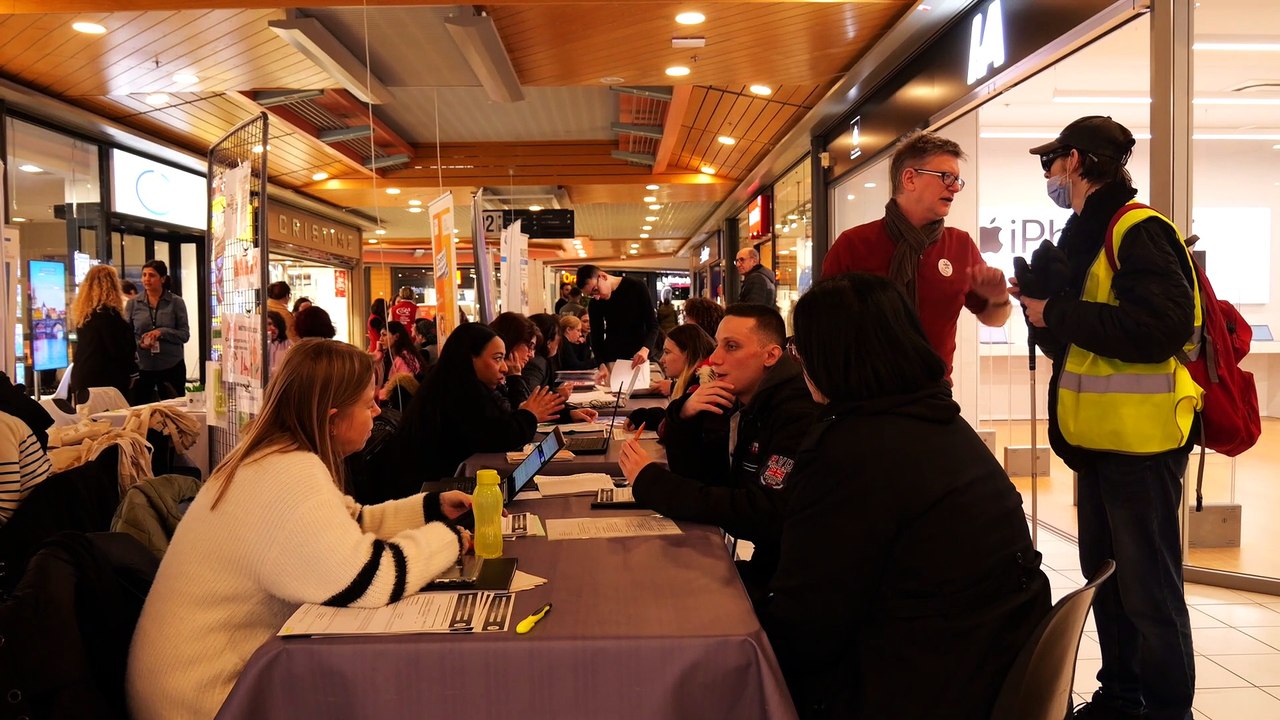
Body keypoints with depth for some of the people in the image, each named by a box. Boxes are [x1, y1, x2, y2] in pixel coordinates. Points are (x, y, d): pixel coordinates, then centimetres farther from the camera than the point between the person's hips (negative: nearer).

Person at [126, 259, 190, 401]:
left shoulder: (176, 302, 0)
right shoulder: (133, 303, 4)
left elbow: (185, 334, -3)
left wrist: (162, 332, -18)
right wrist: (139, 343, -15)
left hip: (172, 366, -1)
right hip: (142, 367, 1)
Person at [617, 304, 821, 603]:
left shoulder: (798, 412, -21)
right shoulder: (734, 404, 5)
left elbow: (763, 515, -29)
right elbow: (694, 477, 8)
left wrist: (650, 481, -25)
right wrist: (684, 416, -11)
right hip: (764, 565, 7)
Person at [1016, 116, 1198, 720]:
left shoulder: (1139, 232, -14)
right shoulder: (1083, 237, 15)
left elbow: (1162, 326, -27)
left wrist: (1058, 313, -20)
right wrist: (1041, 304, 1)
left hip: (1141, 441, -10)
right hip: (1099, 437, 10)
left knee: (1148, 586, -1)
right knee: (1104, 574, 18)